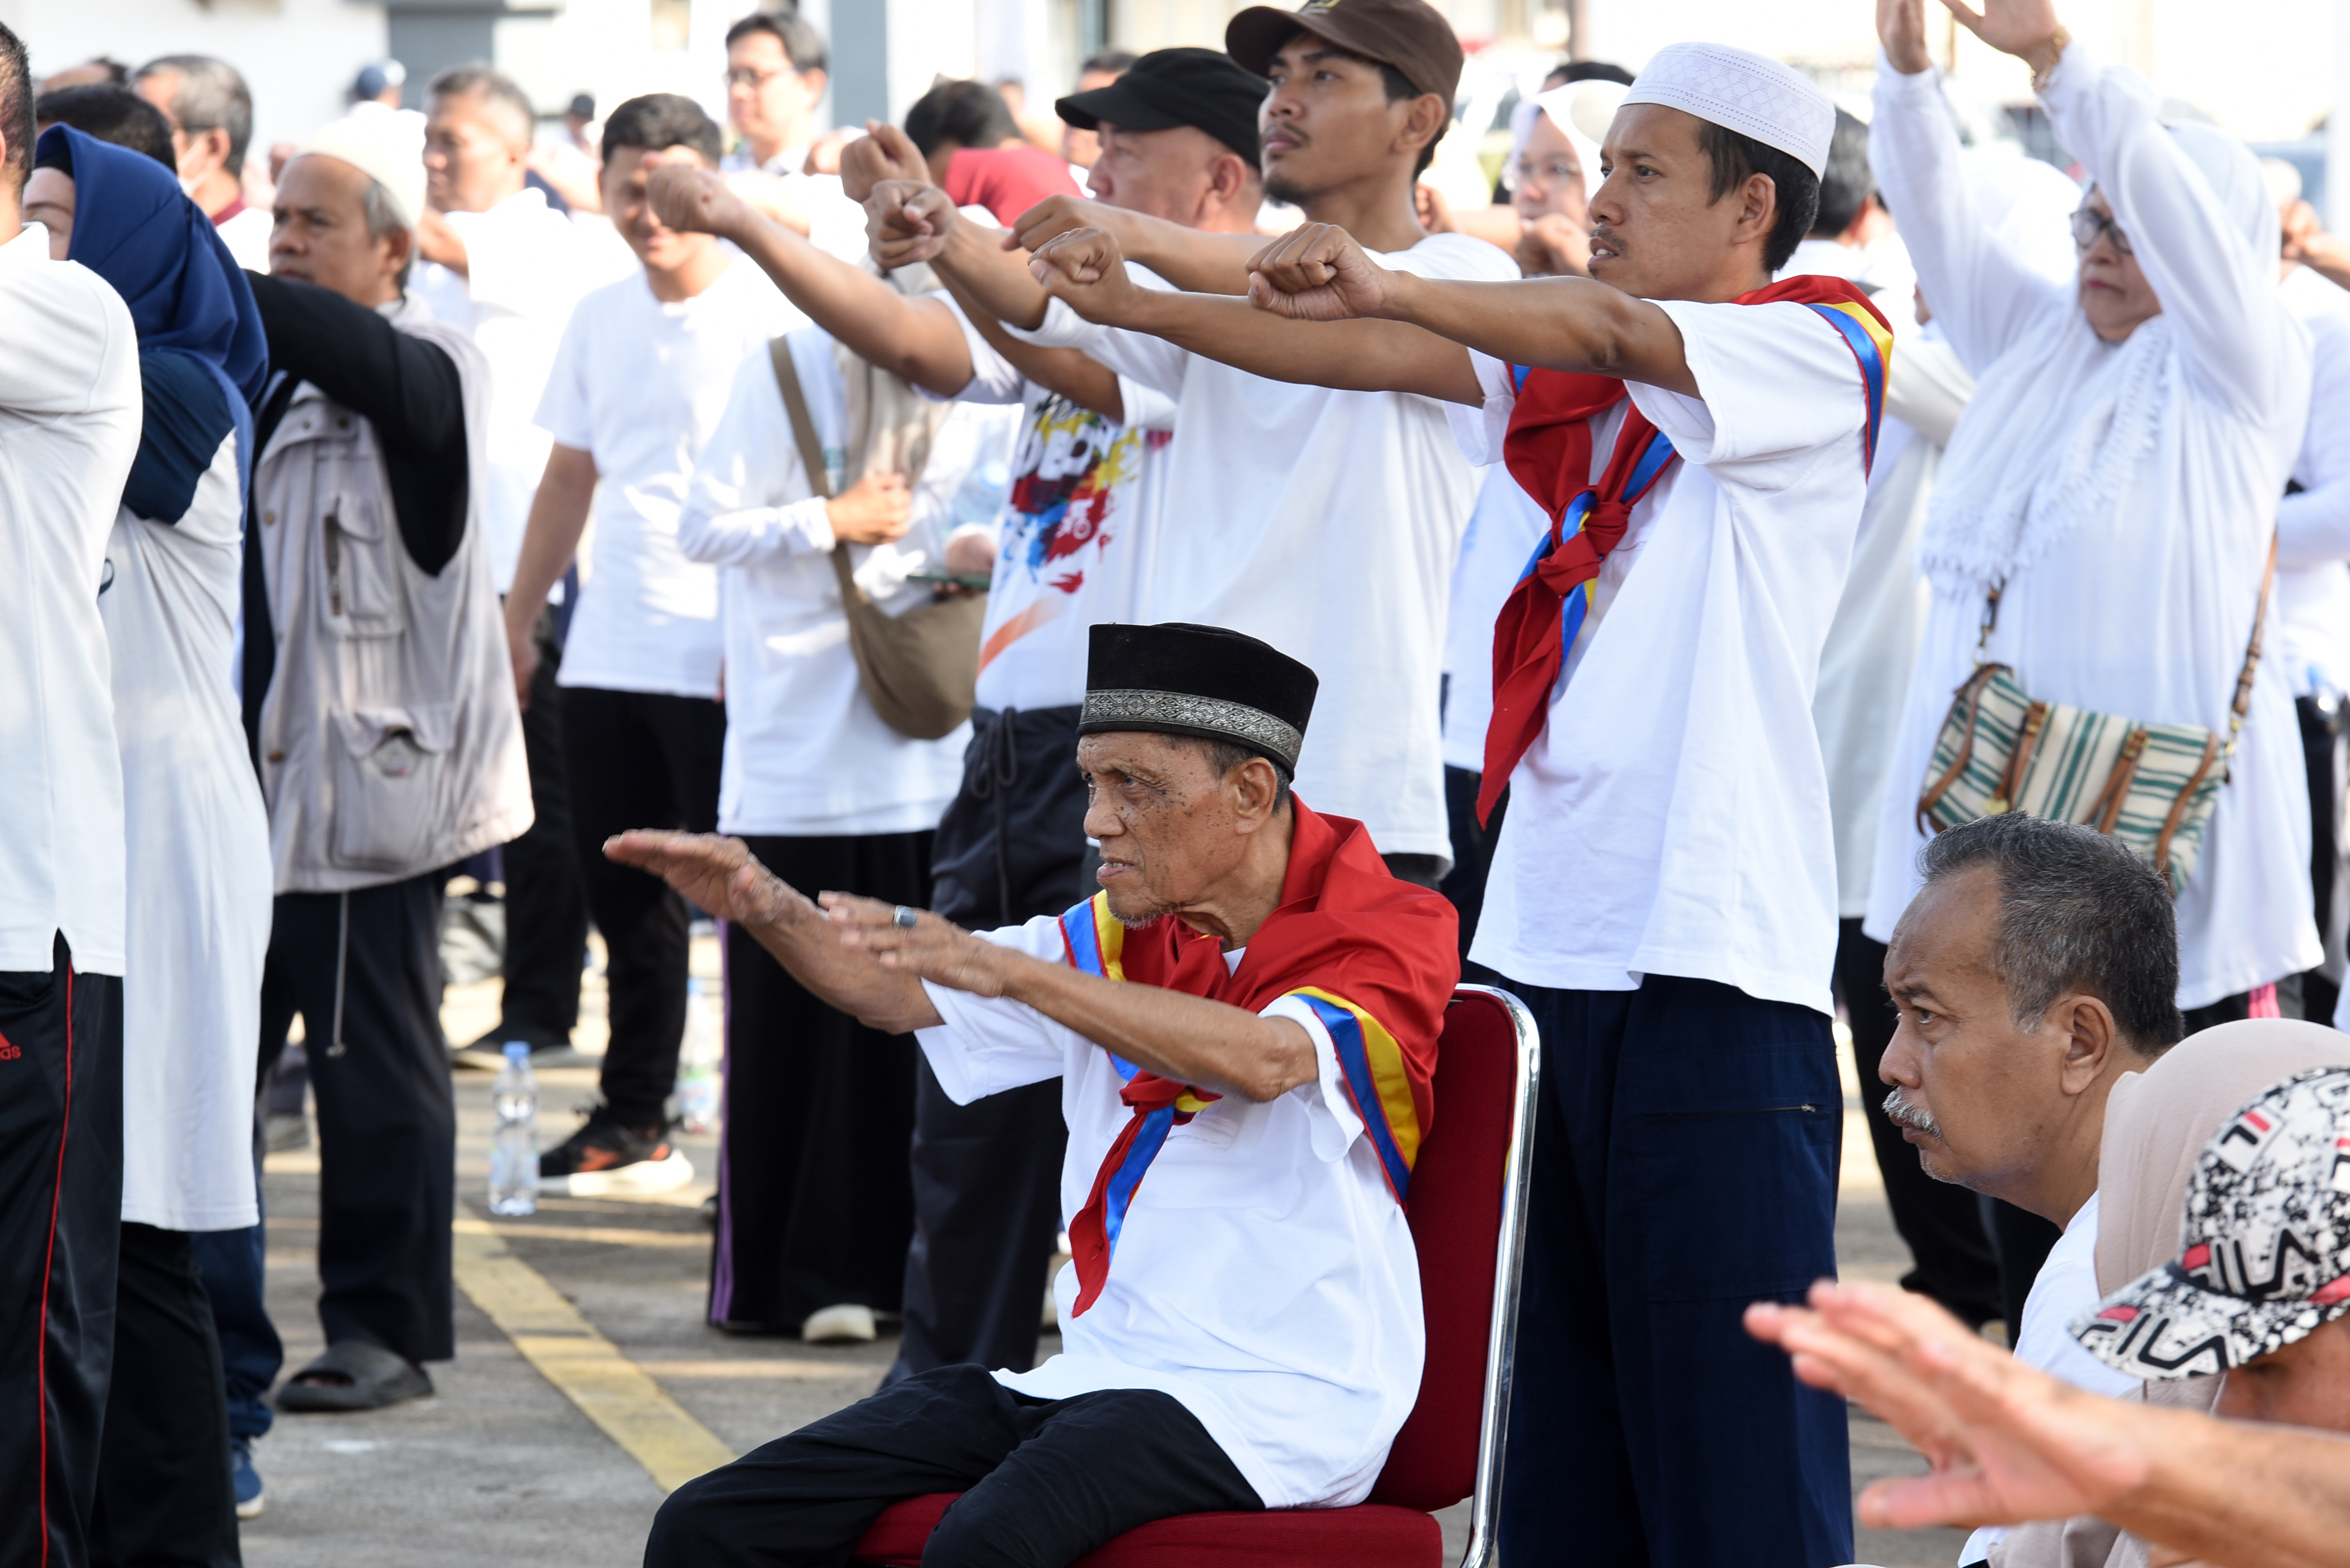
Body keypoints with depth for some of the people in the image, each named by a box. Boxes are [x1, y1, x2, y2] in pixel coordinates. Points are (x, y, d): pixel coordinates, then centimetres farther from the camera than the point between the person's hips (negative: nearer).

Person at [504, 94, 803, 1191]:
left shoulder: (772, 315, -7)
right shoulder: (599, 320, 13)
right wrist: (518, 621, 17)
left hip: (725, 657, -6)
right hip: (607, 651, 6)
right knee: (623, 895, 11)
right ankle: (633, 1122, 22)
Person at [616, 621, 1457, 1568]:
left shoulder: (1388, 931, -4)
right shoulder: (1131, 935, 17)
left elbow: (1263, 1060, -25)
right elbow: (906, 993, 13)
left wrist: (1014, 973, -31)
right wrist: (768, 911, -8)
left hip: (1271, 1402, -7)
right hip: (1094, 1369, 7)